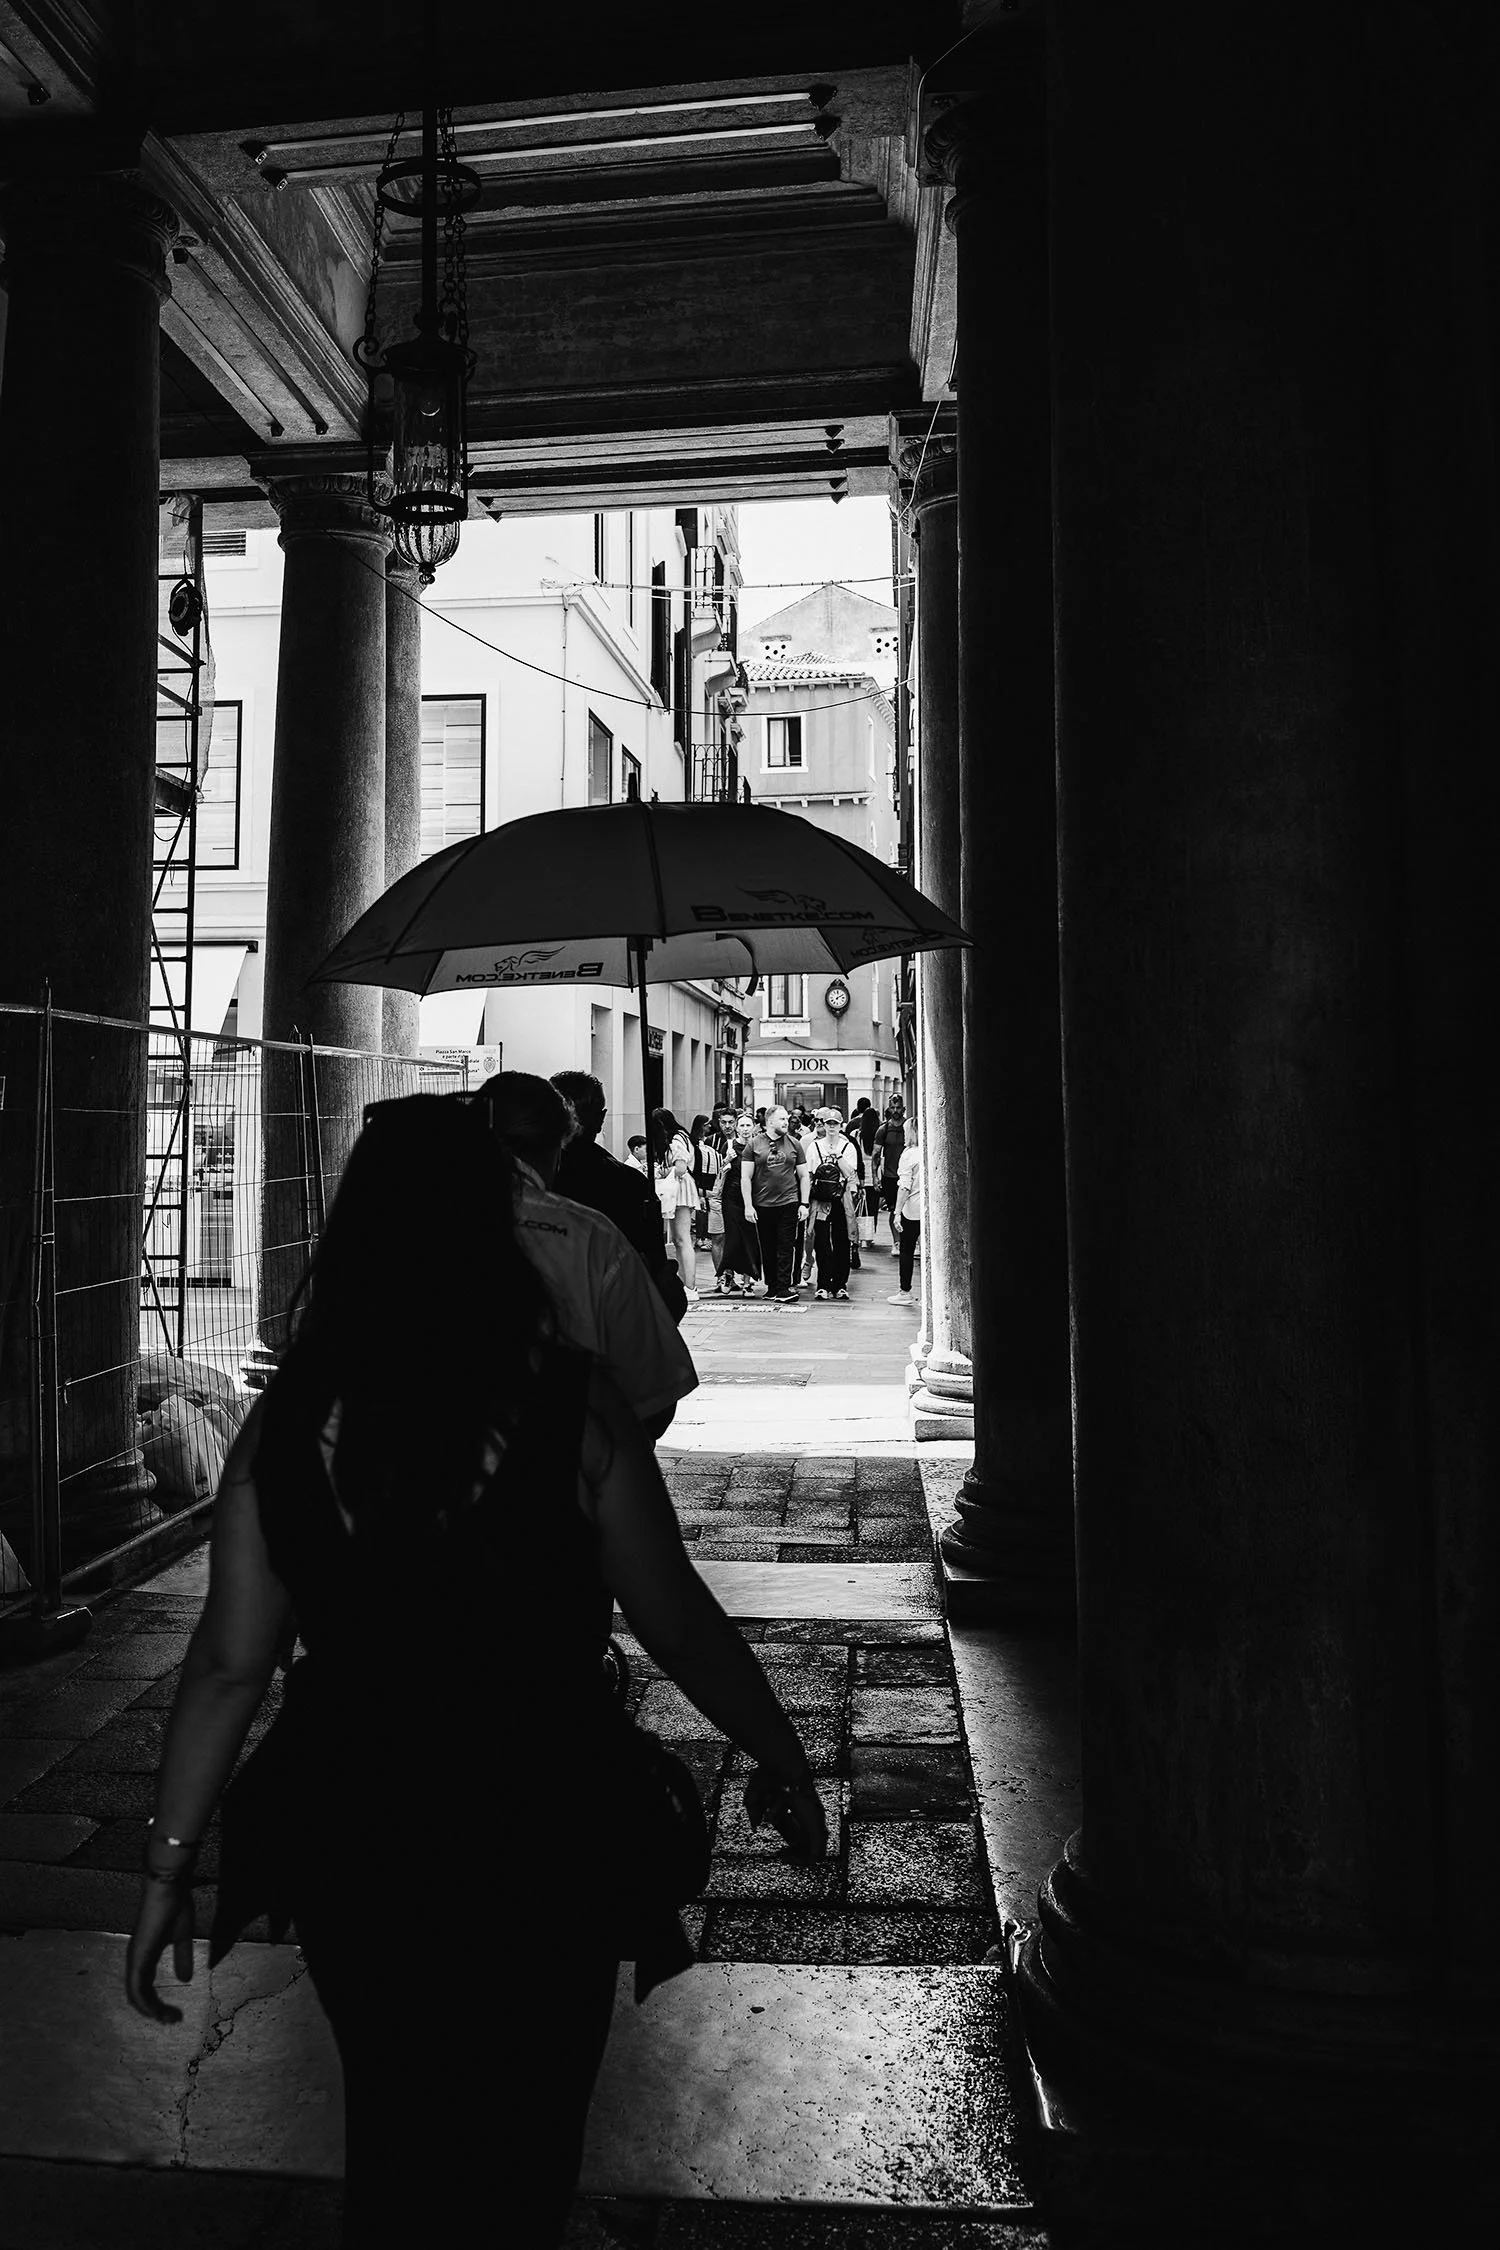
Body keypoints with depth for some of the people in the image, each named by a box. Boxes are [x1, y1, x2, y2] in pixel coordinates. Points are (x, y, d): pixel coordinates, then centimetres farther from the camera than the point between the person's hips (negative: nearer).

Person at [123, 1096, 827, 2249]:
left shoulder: (288, 1419, -9)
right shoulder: (571, 1402, -17)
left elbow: (230, 1664, -5)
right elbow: (678, 1624, -11)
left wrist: (170, 1863, 7)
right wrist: (783, 1759, 4)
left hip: (351, 1833, 3)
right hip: (536, 1838, -2)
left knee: (391, 2130, 27)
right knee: (520, 2151, 22)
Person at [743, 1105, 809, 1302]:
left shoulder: (794, 1144, 8)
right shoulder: (754, 1145, 2)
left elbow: (803, 1176, 10)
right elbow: (745, 1177, 1)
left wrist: (804, 1203, 2)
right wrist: (748, 1205, -6)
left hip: (788, 1203, 0)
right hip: (762, 1205, 0)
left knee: (786, 1248, -3)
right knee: (767, 1248, 8)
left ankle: (784, 1289, -2)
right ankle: (771, 1286, 18)